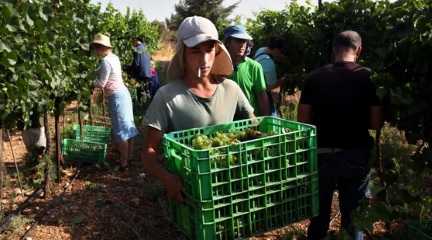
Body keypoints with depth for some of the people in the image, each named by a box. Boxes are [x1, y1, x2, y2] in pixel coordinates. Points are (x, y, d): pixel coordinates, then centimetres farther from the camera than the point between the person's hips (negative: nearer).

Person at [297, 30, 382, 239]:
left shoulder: (315, 77, -4)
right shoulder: (368, 78, -8)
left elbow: (303, 121, -3)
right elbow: (376, 123, -8)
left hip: (322, 155, 1)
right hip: (356, 156, -1)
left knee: (319, 213, 18)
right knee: (353, 215, 16)